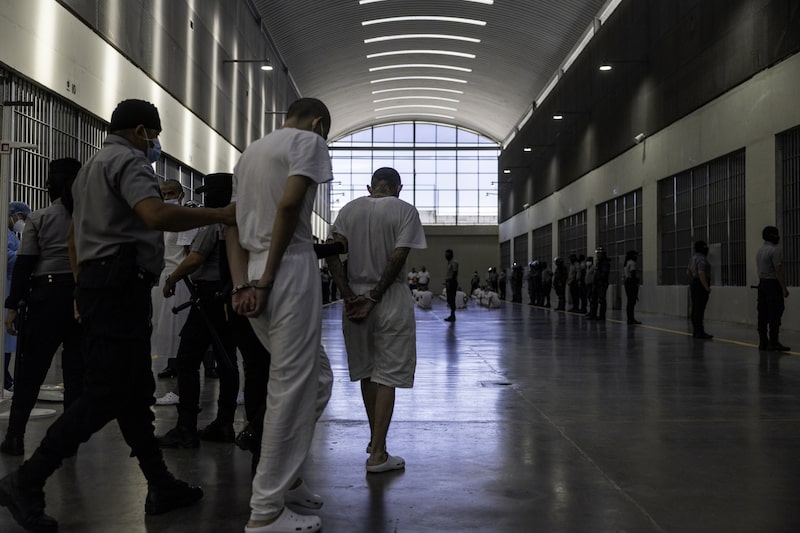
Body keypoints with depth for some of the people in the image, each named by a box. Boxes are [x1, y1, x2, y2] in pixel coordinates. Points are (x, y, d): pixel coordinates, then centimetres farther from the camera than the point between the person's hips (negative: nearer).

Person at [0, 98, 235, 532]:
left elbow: (74, 234, 28)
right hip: (120, 286, -11)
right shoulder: (128, 161, -7)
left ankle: (161, 486, 14)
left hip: (97, 283, 11)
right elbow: (156, 215, -25)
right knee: (107, 394, -10)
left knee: (135, 389, 10)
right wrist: (219, 215, -17)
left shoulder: (92, 167, 26)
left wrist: (84, 289, 29)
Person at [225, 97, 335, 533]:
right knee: (291, 391, -3)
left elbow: (233, 225, 14)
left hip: (254, 277, 9)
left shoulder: (250, 152, 24)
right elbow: (289, 204, -17)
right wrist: (267, 280, -13)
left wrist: (242, 284, 2)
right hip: (290, 272, -8)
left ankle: (284, 477, 24)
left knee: (316, 379, 19)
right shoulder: (308, 140, 0)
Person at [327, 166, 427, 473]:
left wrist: (348, 294, -5)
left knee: (366, 371, 17)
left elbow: (332, 252, -4)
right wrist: (374, 297, -10)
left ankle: (375, 439, 32)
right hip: (391, 300, -4)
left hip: (355, 298, 4)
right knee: (387, 375, 0)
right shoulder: (405, 210, -3)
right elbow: (398, 258, -13)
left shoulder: (350, 209, 7)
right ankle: (378, 454, -1)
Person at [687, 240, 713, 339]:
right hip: (701, 286, -10)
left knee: (695, 309, 10)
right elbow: (701, 273, -27)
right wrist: (707, 287, -24)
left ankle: (696, 331, 14)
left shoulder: (694, 258, 14)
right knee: (699, 310, -10)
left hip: (694, 284, 10)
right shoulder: (702, 259, -17)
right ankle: (700, 332, -11)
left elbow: (688, 272, 24)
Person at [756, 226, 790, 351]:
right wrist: (784, 288, -17)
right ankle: (773, 343, -12)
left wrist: (762, 282, 21)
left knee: (763, 314, 7)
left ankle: (763, 342, 9)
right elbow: (778, 271, -18)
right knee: (775, 314, -9)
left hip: (762, 284, 9)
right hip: (773, 284, -9)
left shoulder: (760, 250, 15)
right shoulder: (775, 250, -14)